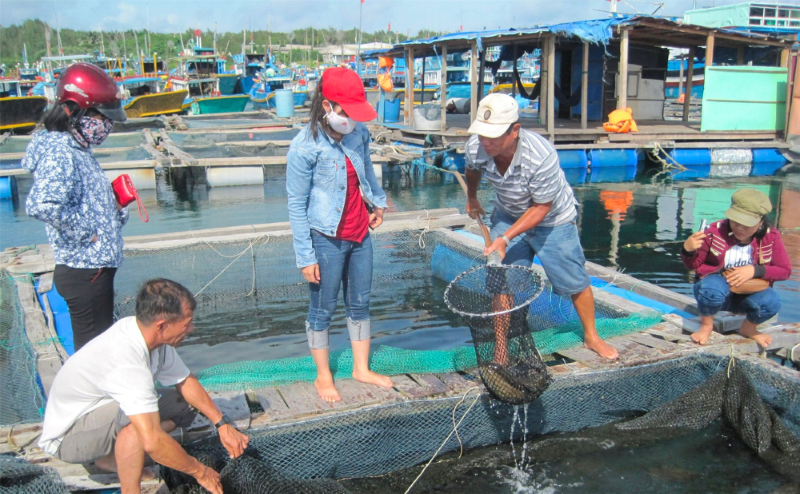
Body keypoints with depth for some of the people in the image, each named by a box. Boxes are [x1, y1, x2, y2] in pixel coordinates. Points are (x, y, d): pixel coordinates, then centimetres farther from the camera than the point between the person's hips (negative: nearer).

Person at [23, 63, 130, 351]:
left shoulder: (78, 150, 11)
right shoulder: (59, 154, -19)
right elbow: (42, 205, -35)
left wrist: (116, 209, 3)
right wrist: (86, 233, -24)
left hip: (97, 267, 10)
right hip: (85, 272, -10)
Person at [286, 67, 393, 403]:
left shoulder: (359, 133, -3)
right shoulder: (304, 148, -20)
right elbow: (297, 206, -15)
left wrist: (378, 201, 30)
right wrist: (306, 257, -15)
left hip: (359, 234, 6)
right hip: (327, 240, -6)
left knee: (360, 303, 16)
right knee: (323, 310, 10)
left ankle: (361, 368, 33)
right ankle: (323, 376, 28)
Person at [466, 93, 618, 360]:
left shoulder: (541, 156, -40)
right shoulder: (475, 148, -25)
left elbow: (542, 207, -26)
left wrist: (506, 238, -31)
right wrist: (471, 198, 20)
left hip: (552, 220, -3)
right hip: (508, 215, 3)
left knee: (575, 283, 7)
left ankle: (591, 337, 31)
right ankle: (501, 344, 15)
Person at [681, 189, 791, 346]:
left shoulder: (771, 237, -8)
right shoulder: (716, 231, -12)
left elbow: (785, 271, -4)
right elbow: (693, 264, -5)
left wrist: (755, 271, -21)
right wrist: (688, 250, -29)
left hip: (748, 294, 2)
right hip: (717, 289, -2)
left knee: (771, 302, -31)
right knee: (712, 289, -39)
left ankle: (748, 328, 7)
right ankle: (706, 325, -3)